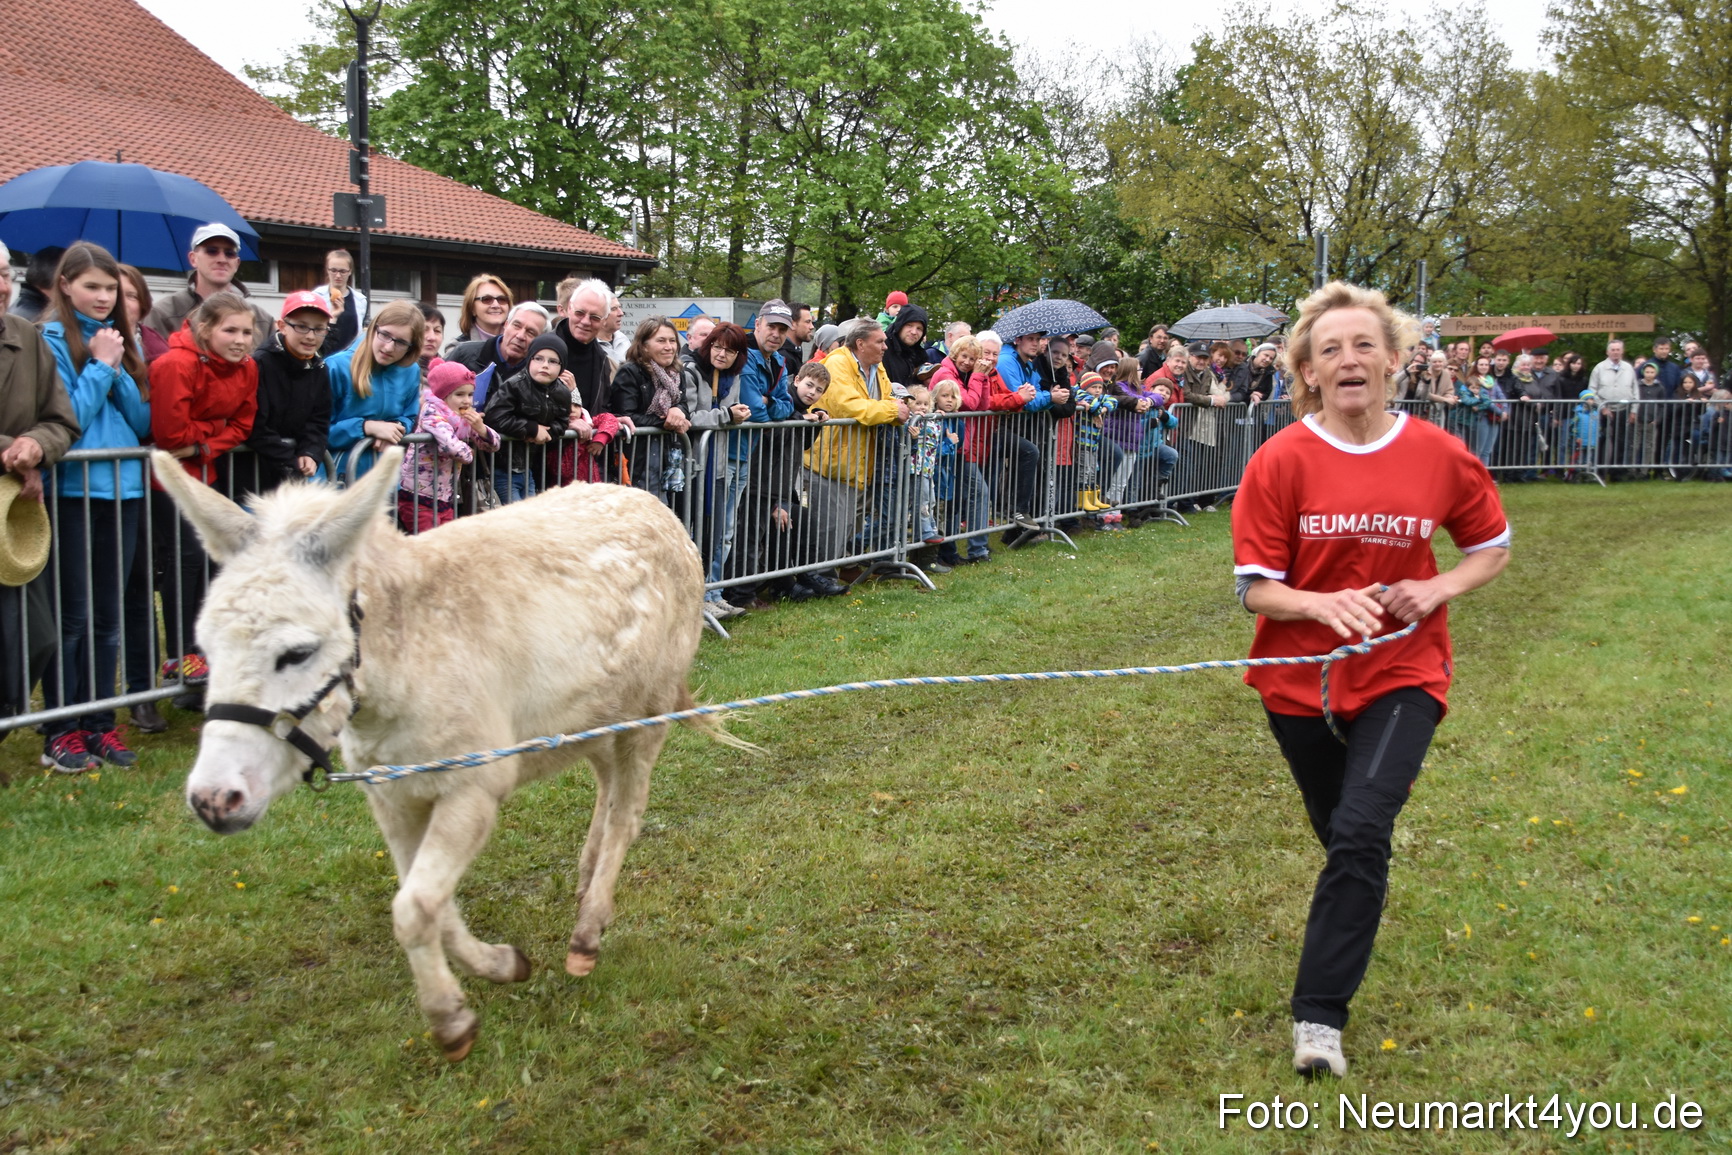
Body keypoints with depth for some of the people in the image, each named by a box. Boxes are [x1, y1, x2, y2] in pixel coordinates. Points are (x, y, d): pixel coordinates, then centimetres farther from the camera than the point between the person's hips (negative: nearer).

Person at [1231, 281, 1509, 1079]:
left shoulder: (1441, 457, -8)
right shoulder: (1281, 461, -12)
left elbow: (1493, 548, 8)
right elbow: (1255, 588, -11)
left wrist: (1437, 590, -12)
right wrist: (1323, 604, -31)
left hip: (1401, 675, -1)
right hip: (1302, 677, 1)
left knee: (1361, 832, -18)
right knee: (1340, 833, 17)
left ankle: (1319, 1016, -8)